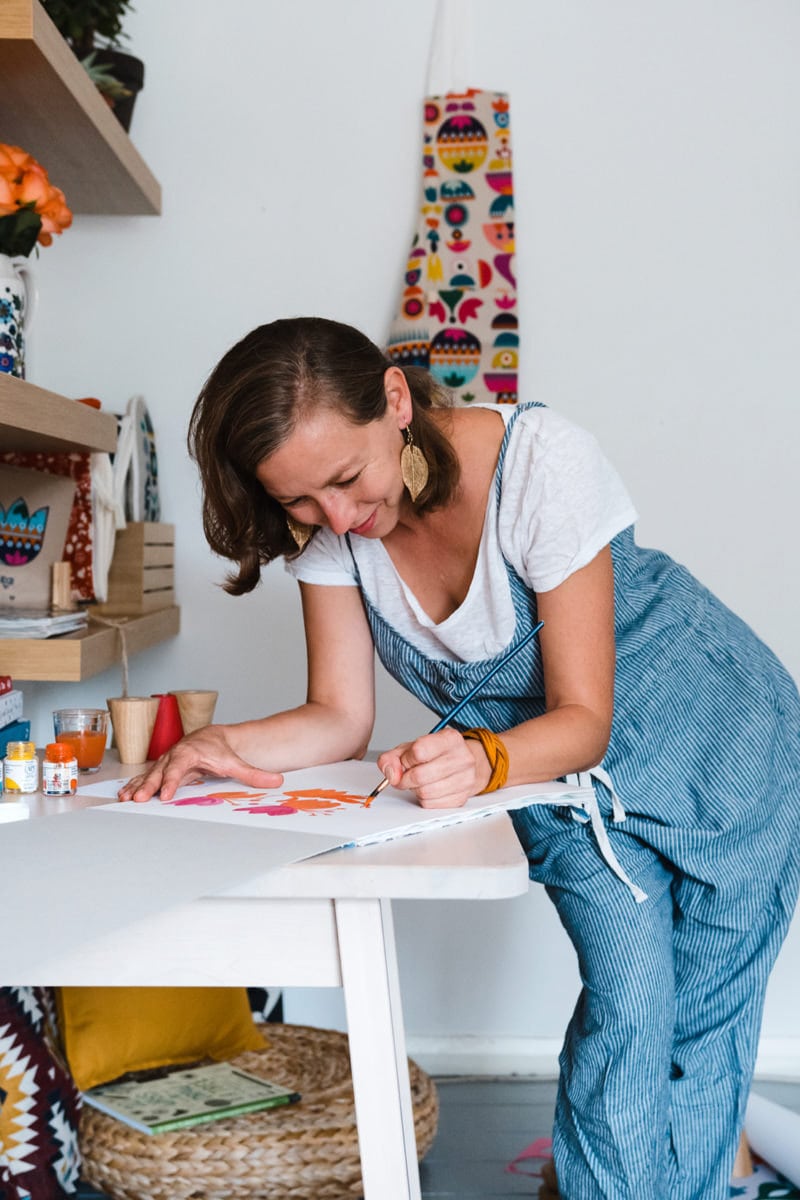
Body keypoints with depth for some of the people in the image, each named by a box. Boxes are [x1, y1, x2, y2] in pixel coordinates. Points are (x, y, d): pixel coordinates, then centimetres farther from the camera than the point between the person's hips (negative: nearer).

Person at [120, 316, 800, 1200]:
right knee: (625, 1010, -10)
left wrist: (485, 759, -45)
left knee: (699, 1030, 2)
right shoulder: (325, 526, -16)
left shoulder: (541, 463, -31)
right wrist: (225, 747, -30)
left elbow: (585, 718, -26)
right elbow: (341, 718, -13)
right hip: (565, 781, 3)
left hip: (717, 747, -3)